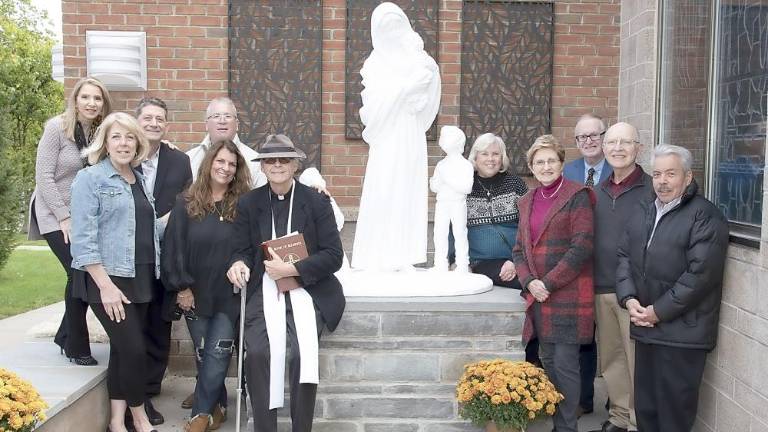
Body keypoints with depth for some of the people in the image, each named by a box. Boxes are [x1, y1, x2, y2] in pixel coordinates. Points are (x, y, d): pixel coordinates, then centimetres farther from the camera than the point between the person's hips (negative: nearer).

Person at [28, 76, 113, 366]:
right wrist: (64, 217, -16)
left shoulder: (100, 133, 4)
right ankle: (76, 347, 2)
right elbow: (44, 176, -14)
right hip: (54, 214, -6)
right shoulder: (57, 127, -12)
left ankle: (65, 337, 20)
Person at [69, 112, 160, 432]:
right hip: (108, 278, -6)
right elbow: (83, 239, -14)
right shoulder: (90, 179, -7)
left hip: (140, 277, 6)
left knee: (123, 348, 10)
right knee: (133, 348, -8)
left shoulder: (139, 180, 13)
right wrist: (106, 285, -19)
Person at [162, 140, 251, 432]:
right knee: (203, 354, 11)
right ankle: (214, 404, 27)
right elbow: (173, 247, -2)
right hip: (195, 293, 2)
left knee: (218, 353, -3)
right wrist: (181, 287, -7)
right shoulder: (186, 203, 1)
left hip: (229, 295, -1)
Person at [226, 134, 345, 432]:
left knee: (302, 352, -26)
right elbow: (241, 249, 10)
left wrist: (291, 269, -14)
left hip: (307, 288, -1)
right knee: (259, 352, -25)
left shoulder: (317, 201, 2)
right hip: (265, 289, 2)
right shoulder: (248, 203, 9)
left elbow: (334, 255, -3)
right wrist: (238, 263, -15)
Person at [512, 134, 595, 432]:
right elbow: (519, 249, 13)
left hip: (568, 295, -6)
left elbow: (582, 246, -13)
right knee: (548, 361, 12)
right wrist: (530, 282, -5)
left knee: (565, 365, -3)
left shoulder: (577, 196, -5)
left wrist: (548, 283, -14)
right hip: (538, 296, 6)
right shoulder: (527, 202, 14)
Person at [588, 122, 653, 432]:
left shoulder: (652, 189, -7)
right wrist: (593, 284, 10)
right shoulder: (598, 191, 12)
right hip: (602, 289, 6)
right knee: (610, 358, 14)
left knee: (637, 360, 1)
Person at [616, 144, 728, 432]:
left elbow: (700, 273, -18)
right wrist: (629, 299, -4)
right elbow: (625, 256, 12)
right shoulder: (642, 213, 14)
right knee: (645, 404, 16)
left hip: (682, 332, -7)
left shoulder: (706, 217, -10)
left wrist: (659, 311, -16)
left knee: (674, 409, 2)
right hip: (645, 327, 7)